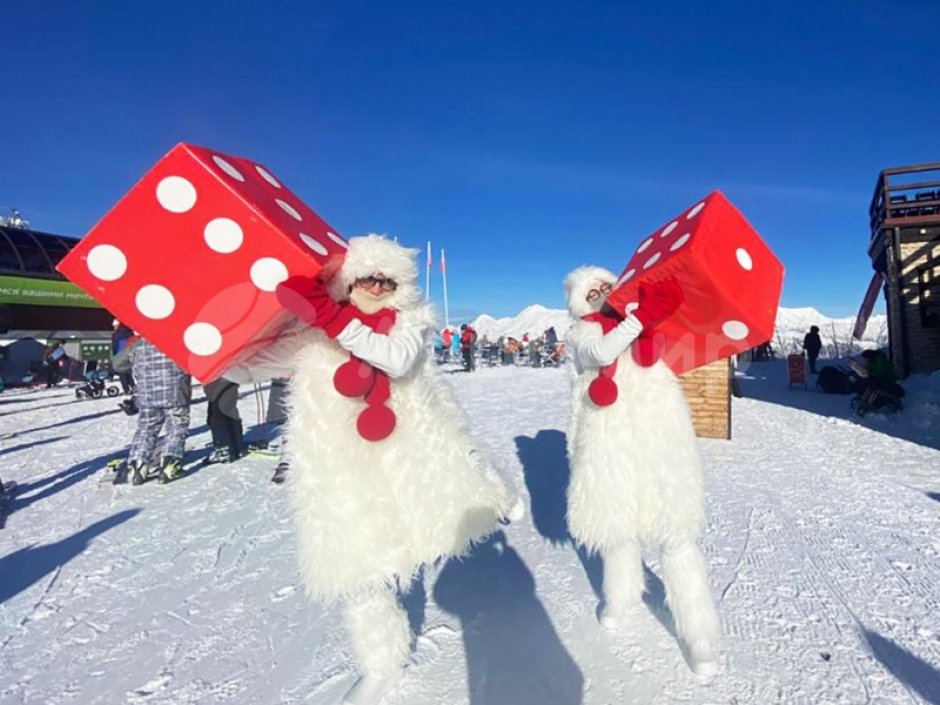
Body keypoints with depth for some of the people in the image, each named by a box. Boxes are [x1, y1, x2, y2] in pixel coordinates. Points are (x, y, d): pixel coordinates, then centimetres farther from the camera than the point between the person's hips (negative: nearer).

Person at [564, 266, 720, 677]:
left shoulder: (653, 323, 15)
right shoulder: (582, 333, 4)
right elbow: (602, 353, -17)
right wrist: (642, 316, -24)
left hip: (658, 433, 1)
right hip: (610, 441, 0)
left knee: (675, 532, -1)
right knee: (615, 522, 14)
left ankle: (698, 633, 10)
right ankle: (621, 599, 38)